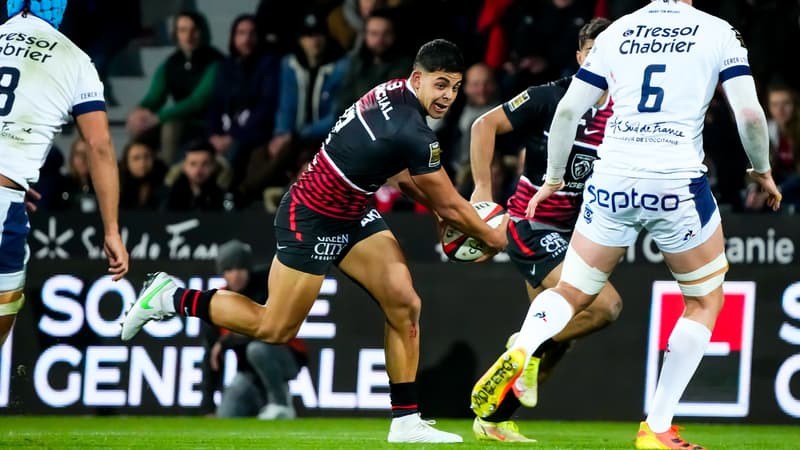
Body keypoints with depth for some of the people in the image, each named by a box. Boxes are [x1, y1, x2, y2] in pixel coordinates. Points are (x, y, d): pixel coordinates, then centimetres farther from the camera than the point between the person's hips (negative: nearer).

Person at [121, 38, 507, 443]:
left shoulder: (394, 91, -4)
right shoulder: (412, 133, -31)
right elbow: (449, 204, -17)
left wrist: (437, 214, 9)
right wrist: (491, 237, -1)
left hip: (351, 214, 9)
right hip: (310, 221, -9)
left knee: (404, 304, -1)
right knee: (276, 328, 4)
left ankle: (406, 421, 5)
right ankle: (172, 298, 18)